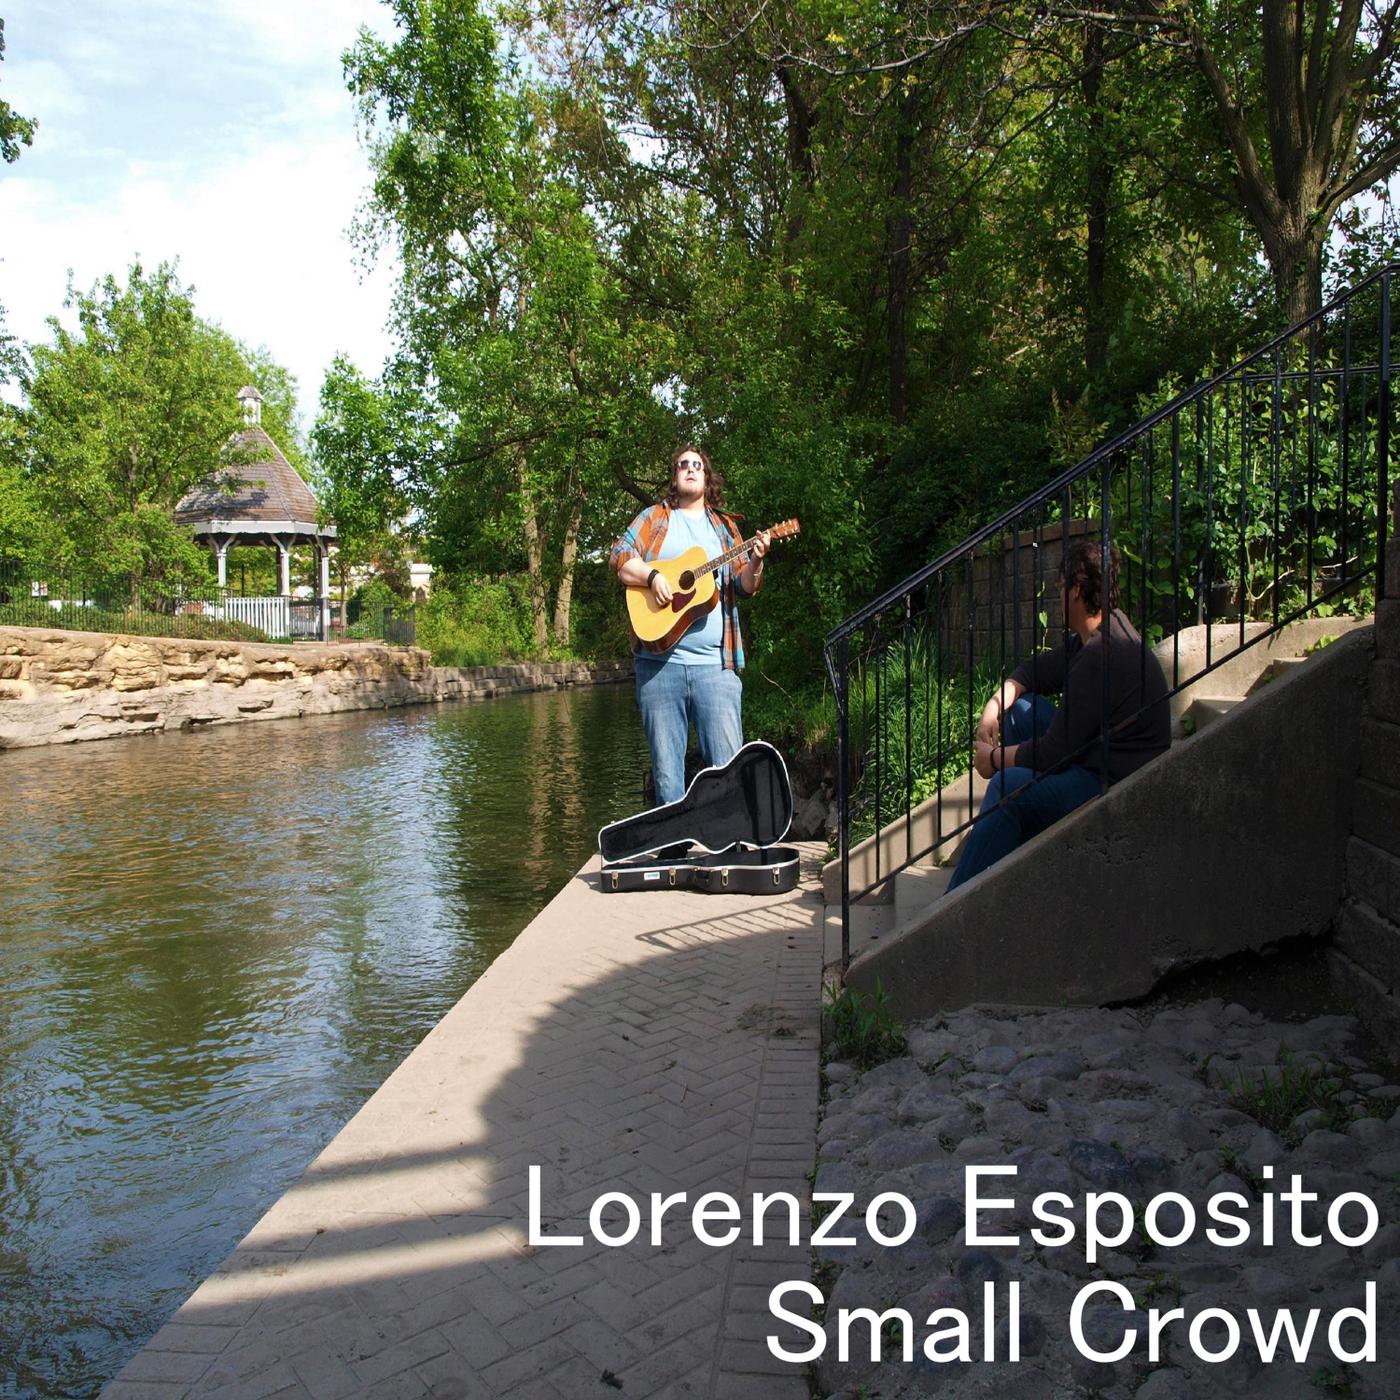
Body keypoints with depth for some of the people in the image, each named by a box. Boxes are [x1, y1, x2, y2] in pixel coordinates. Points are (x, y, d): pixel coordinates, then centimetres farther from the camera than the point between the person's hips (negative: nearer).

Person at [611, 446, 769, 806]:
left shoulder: (724, 526, 18)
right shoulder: (655, 517, 14)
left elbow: (745, 587, 12)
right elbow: (620, 560, 3)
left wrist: (755, 563, -9)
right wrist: (652, 576, -14)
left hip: (715, 663, 1)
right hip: (660, 661, -1)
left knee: (729, 766, -5)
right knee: (666, 771, 2)